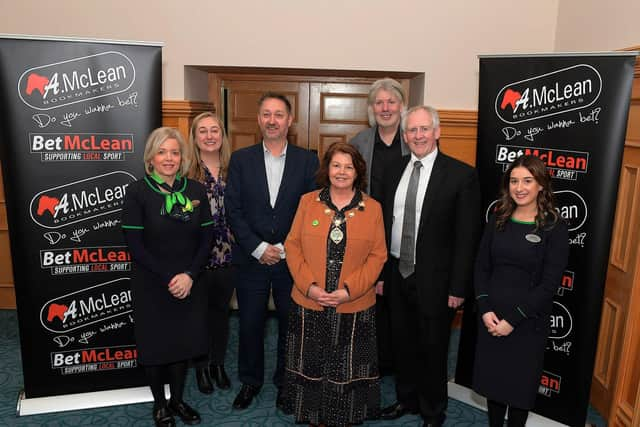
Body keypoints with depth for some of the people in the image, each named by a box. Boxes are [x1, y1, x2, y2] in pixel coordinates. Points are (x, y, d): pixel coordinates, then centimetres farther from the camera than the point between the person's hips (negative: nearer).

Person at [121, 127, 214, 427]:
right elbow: (135, 245, -12)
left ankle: (177, 400, 36)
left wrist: (189, 275, -12)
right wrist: (168, 278, -16)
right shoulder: (137, 191, -9)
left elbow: (206, 238, 0)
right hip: (151, 286, -2)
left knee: (184, 343, 14)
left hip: (189, 284, 3)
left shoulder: (196, 190, 0)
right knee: (155, 345, 12)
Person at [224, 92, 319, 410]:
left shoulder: (307, 160, -1)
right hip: (251, 260, 1)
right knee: (249, 325, 12)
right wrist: (259, 248, -11)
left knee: (291, 325, 12)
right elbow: (233, 209, -3)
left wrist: (286, 248, -10)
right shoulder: (241, 159, 1)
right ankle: (250, 381, 35)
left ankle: (286, 382, 34)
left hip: (292, 260, 0)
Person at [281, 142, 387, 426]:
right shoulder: (308, 202, 2)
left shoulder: (372, 208, 0)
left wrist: (349, 290, -13)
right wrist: (309, 286, -11)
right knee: (312, 362, 14)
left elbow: (378, 255, -3)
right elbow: (292, 245, 0)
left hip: (354, 307, -1)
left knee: (347, 366, 12)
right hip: (309, 304, 1)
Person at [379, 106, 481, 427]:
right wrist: (380, 272, 6)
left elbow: (467, 237, -11)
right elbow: (385, 225, 7)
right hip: (397, 274, 5)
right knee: (402, 344, 20)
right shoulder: (394, 172, 5)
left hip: (434, 280, -4)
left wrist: (458, 288, -12)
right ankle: (406, 400, 43)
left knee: (433, 350, 12)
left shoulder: (462, 175, -11)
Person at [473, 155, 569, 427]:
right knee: (492, 379, 16)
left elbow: (549, 284, -13)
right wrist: (485, 309, -9)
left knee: (520, 383, 14)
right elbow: (481, 267, 3)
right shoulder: (498, 220, 2)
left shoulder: (554, 227, -9)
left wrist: (513, 320, -14)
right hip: (491, 318, 3)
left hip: (528, 322, -3)